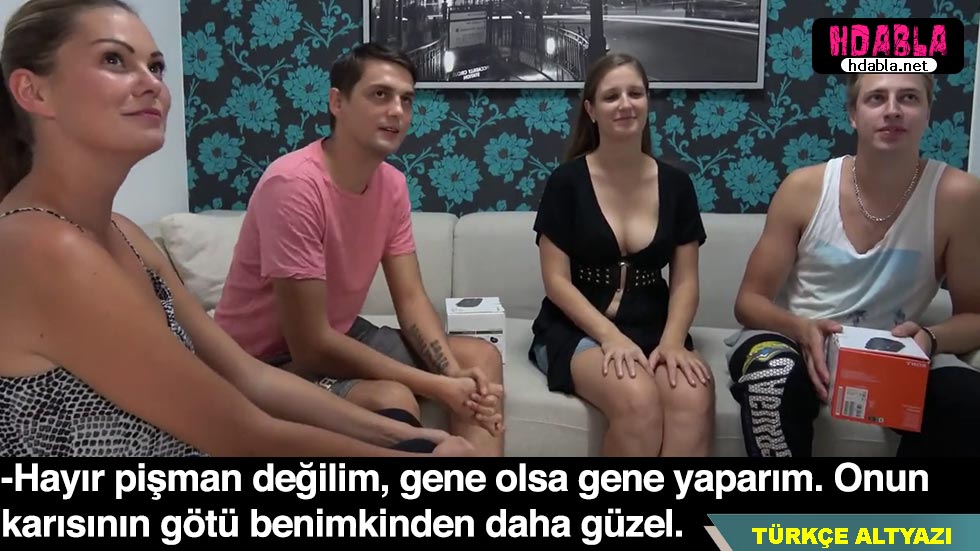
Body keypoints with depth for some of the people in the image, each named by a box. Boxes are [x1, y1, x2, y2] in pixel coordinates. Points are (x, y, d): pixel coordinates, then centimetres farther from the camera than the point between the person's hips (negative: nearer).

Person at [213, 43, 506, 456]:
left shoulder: (392, 184, -3)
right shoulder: (294, 185, -28)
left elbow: (412, 300, -2)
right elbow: (311, 346, -29)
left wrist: (455, 374, -21)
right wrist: (438, 386, -26)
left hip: (338, 335, 8)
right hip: (269, 361, -8)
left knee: (481, 358, 1)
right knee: (392, 399, -33)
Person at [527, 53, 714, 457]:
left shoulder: (675, 183, 7)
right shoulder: (567, 181, -2)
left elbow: (685, 280, 5)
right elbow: (557, 280, -6)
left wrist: (672, 341, -13)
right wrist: (611, 336, -19)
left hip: (653, 328, 3)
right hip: (577, 329, -2)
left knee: (695, 398, -30)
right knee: (637, 398, -33)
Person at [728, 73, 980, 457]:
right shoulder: (804, 187, -9)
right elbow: (749, 300, -5)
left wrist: (929, 339, -24)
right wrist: (802, 329, -27)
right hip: (795, 340, -1)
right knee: (773, 375, -36)